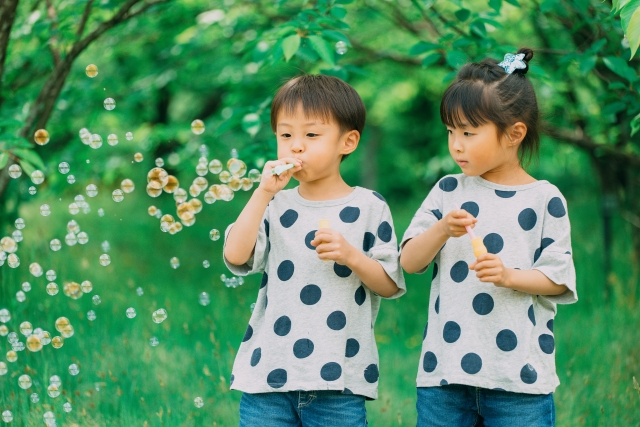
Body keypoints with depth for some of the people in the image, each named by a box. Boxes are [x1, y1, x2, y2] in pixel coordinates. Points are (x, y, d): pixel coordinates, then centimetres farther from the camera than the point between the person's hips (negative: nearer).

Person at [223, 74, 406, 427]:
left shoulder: (368, 207, 3)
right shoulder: (276, 206, 8)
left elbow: (390, 285, 2)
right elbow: (235, 256, -8)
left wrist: (350, 255, -14)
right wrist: (264, 193, -11)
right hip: (268, 373, 2)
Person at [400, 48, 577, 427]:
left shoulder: (544, 199, 1)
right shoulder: (448, 192, 9)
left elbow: (558, 279, -1)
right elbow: (409, 262, 4)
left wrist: (509, 276, -18)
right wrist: (442, 230, -13)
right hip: (445, 368, 3)